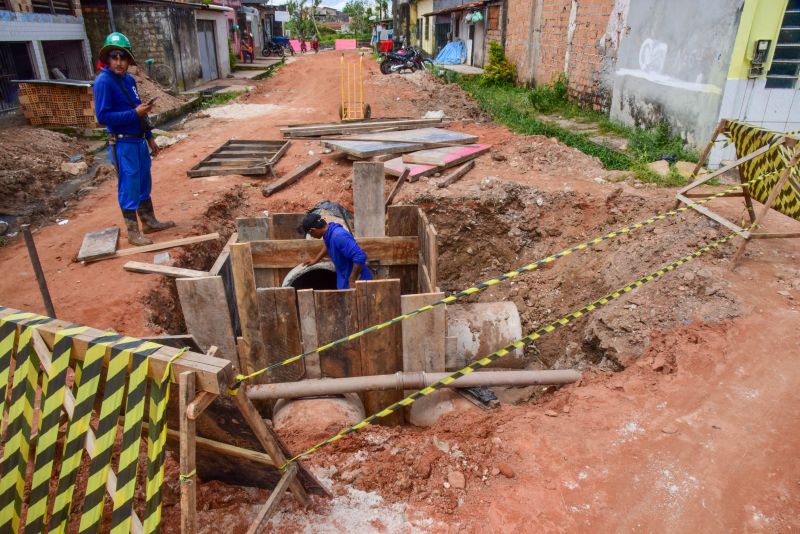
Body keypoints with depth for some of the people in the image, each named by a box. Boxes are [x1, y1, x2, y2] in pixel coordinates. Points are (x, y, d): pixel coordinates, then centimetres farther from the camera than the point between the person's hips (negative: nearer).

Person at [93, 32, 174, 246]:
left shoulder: (129, 79, 9)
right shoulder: (103, 82, -14)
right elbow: (103, 116, -19)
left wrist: (150, 137, 18)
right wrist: (135, 113, -23)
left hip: (139, 141, 8)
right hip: (123, 144, -8)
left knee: (144, 184, 17)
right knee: (129, 188, 0)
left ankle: (149, 222, 31)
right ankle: (132, 233, 10)